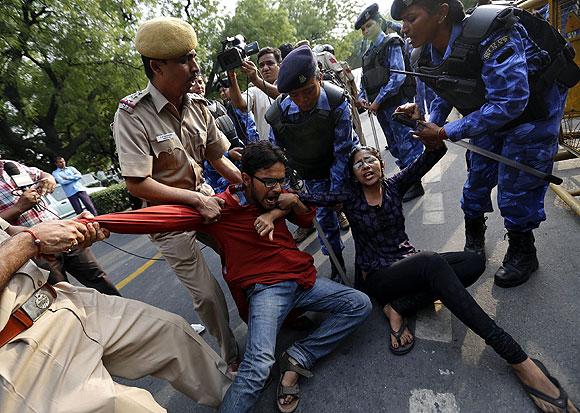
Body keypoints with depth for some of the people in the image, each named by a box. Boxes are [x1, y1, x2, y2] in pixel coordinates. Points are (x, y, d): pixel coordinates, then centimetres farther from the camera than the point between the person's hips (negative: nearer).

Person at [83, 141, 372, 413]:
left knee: (360, 304, 2)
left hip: (302, 278, 7)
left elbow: (307, 219, 18)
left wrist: (295, 202, -6)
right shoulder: (223, 207, -13)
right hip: (267, 287, -7)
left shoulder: (276, 200, 5)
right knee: (259, 364, -28)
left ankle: (298, 358, -2)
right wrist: (95, 222, -32)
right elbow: (167, 215, -24)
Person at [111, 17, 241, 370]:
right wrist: (197, 200, -23)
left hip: (205, 197, 6)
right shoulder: (133, 114, -19)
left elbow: (217, 157, 5)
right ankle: (232, 357, 28)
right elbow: (137, 184, -22)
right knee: (207, 293, -1)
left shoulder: (197, 105, -3)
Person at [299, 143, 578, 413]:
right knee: (432, 262, -33)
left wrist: (433, 140, -29)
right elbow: (308, 198, -9)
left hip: (409, 265, 5)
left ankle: (397, 307, -22)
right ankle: (519, 360, -31)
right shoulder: (349, 198, -2)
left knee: (474, 262, -14)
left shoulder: (394, 186, 3)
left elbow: (432, 155, -10)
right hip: (376, 277, -5)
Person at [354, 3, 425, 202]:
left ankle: (415, 185, 6)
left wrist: (378, 100, -18)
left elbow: (398, 76, -14)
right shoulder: (368, 53, 17)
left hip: (396, 103, -8)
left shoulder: (391, 44, -4)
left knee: (406, 144, -4)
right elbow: (365, 80, 19)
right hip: (380, 107, 8)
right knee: (394, 146, 12)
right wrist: (361, 97, -1)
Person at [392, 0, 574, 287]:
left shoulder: (489, 35, -33)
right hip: (489, 115, 7)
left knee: (516, 188, -5)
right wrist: (432, 126, -11)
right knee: (477, 179, 10)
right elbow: (444, 96, 7)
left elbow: (510, 102, -36)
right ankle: (474, 239, 33)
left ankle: (523, 255, 19)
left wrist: (446, 132, -34)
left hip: (532, 112, -6)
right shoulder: (429, 57, -10)